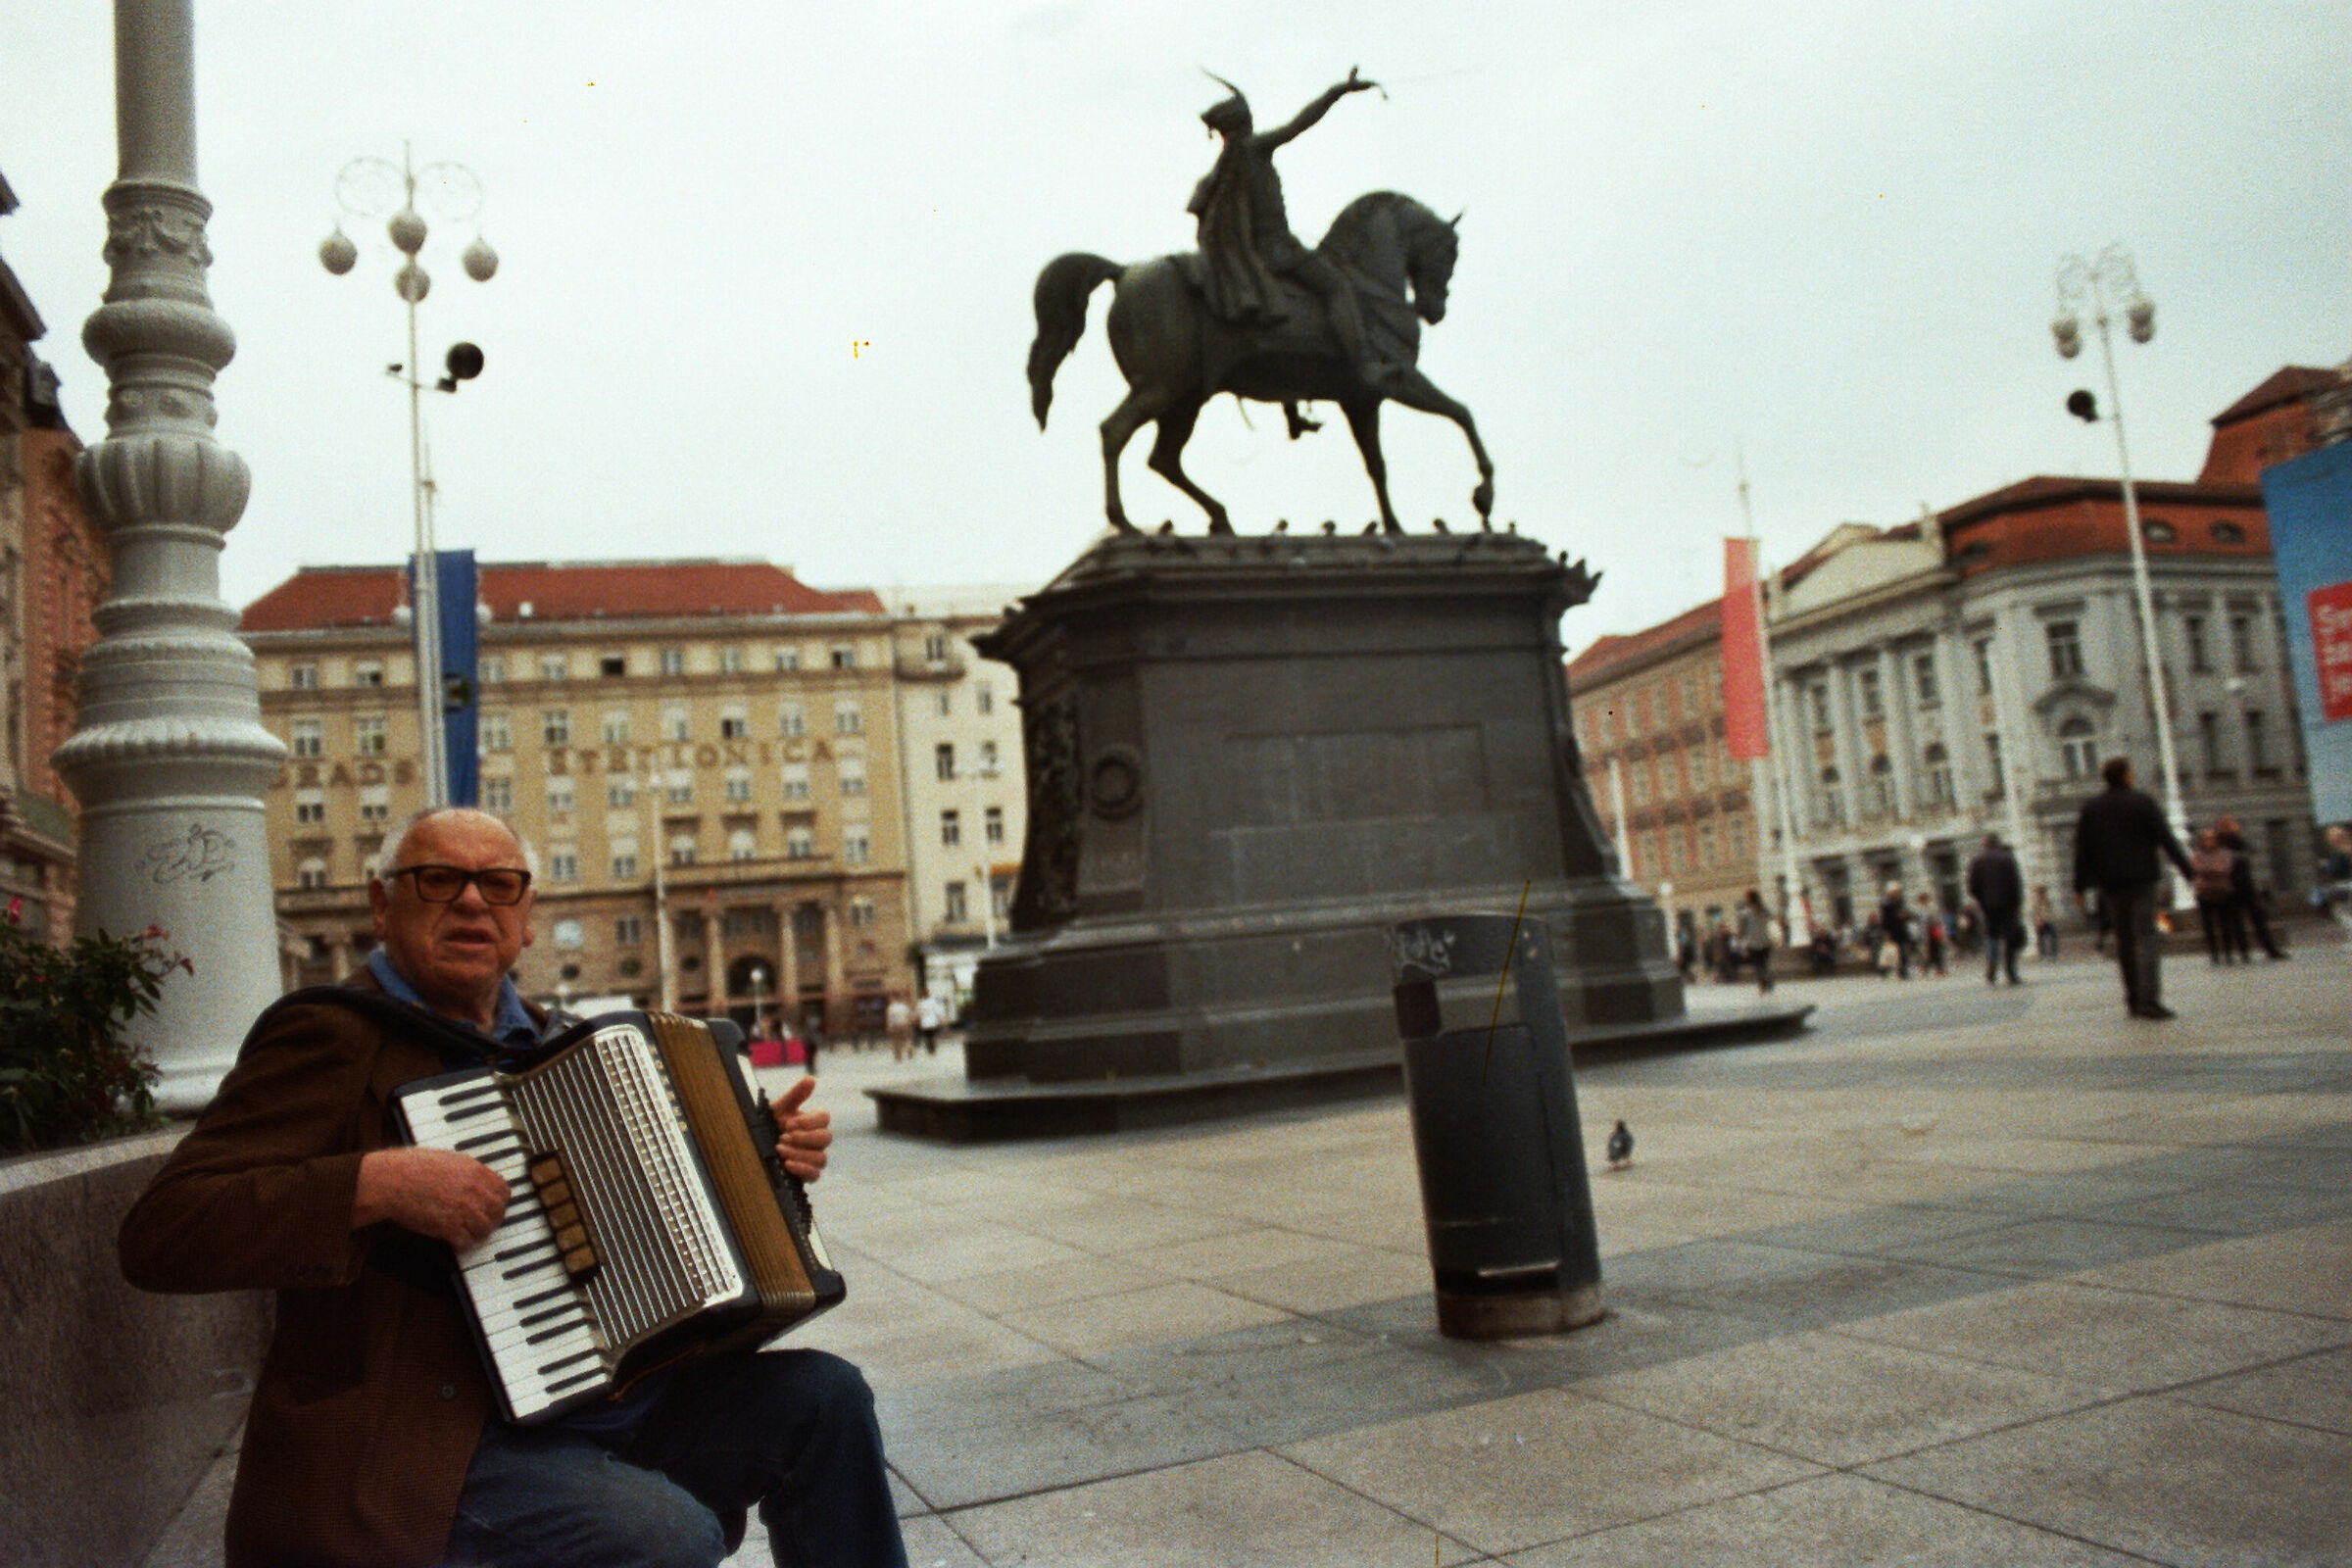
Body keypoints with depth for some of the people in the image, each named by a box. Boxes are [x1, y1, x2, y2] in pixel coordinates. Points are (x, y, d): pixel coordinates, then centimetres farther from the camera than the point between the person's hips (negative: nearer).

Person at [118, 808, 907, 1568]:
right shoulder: (330, 1037, -7)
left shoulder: (540, 1042, 16)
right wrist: (377, 1184, -27)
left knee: (823, 1395, -8)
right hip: (417, 1450, -7)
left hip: (595, 1399, 8)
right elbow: (158, 1235, -16)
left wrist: (760, 1149, 9)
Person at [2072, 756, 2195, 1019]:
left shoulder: (2091, 807, 5)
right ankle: (2149, 999, -17)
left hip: (2110, 883, 3)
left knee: (2124, 941, 12)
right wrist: (2188, 871, -2)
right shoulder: (2142, 803, -4)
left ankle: (2133, 999, 15)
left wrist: (2081, 886, 8)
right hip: (2141, 879, -3)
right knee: (2146, 939, -6)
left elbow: (2082, 849, 4)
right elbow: (2166, 839, -5)